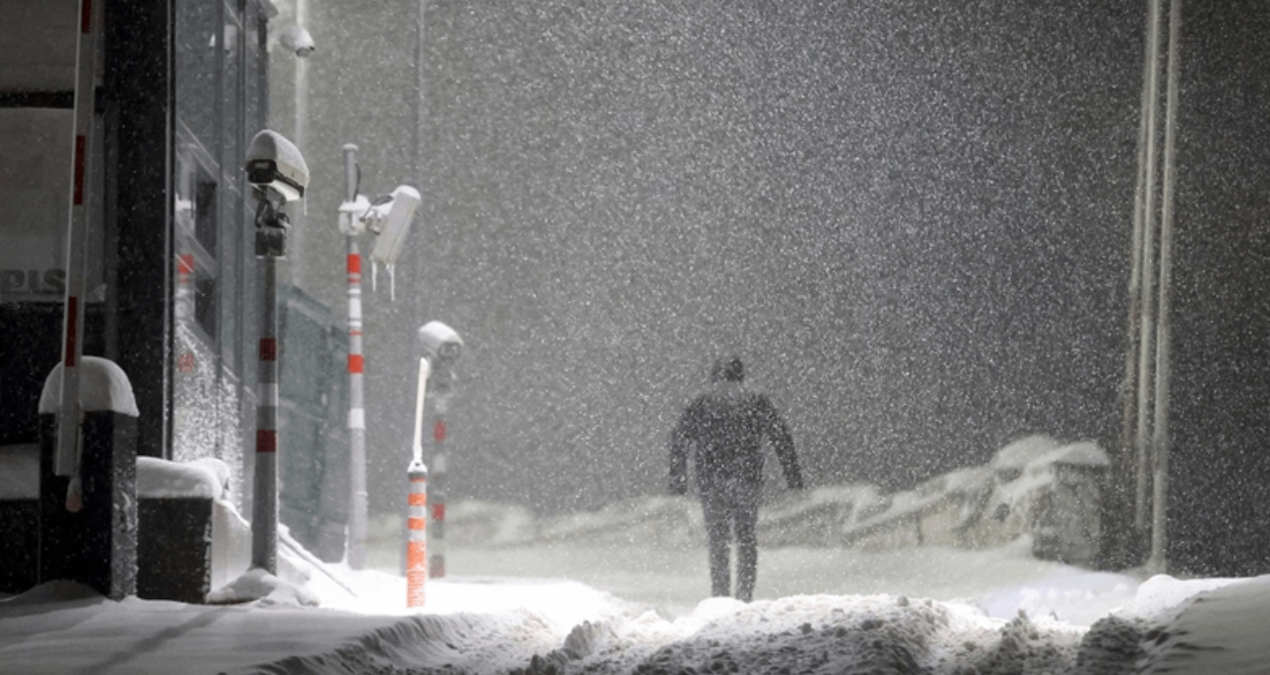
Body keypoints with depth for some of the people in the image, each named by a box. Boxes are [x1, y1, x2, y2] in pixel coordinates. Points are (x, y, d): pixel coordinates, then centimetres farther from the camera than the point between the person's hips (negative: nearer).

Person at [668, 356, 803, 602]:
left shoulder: (700, 404, 9)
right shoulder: (757, 402, 10)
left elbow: (679, 440, 3)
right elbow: (781, 437, 6)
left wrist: (677, 479, 3)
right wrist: (793, 477, 7)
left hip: (711, 481, 0)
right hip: (747, 478, 0)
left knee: (717, 538, 6)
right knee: (746, 537, 10)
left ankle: (720, 595, 0)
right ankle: (745, 594, 2)